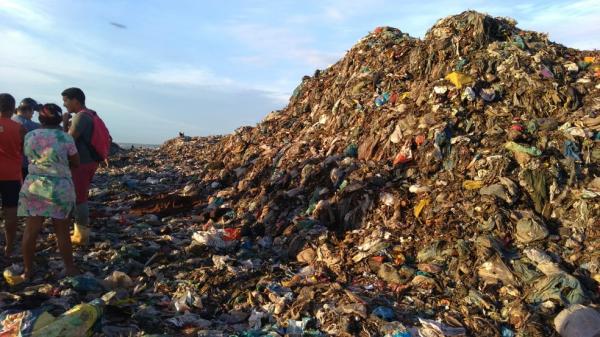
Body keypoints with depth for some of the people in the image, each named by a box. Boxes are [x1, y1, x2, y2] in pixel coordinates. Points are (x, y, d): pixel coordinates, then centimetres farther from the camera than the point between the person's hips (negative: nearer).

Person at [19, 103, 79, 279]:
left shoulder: (29, 136, 3)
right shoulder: (66, 138, -7)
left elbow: (29, 157, 17)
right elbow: (76, 163, 1)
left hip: (33, 187, 3)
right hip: (60, 188, -3)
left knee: (31, 231, 9)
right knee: (62, 232, 7)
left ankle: (27, 270, 18)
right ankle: (70, 268, 17)